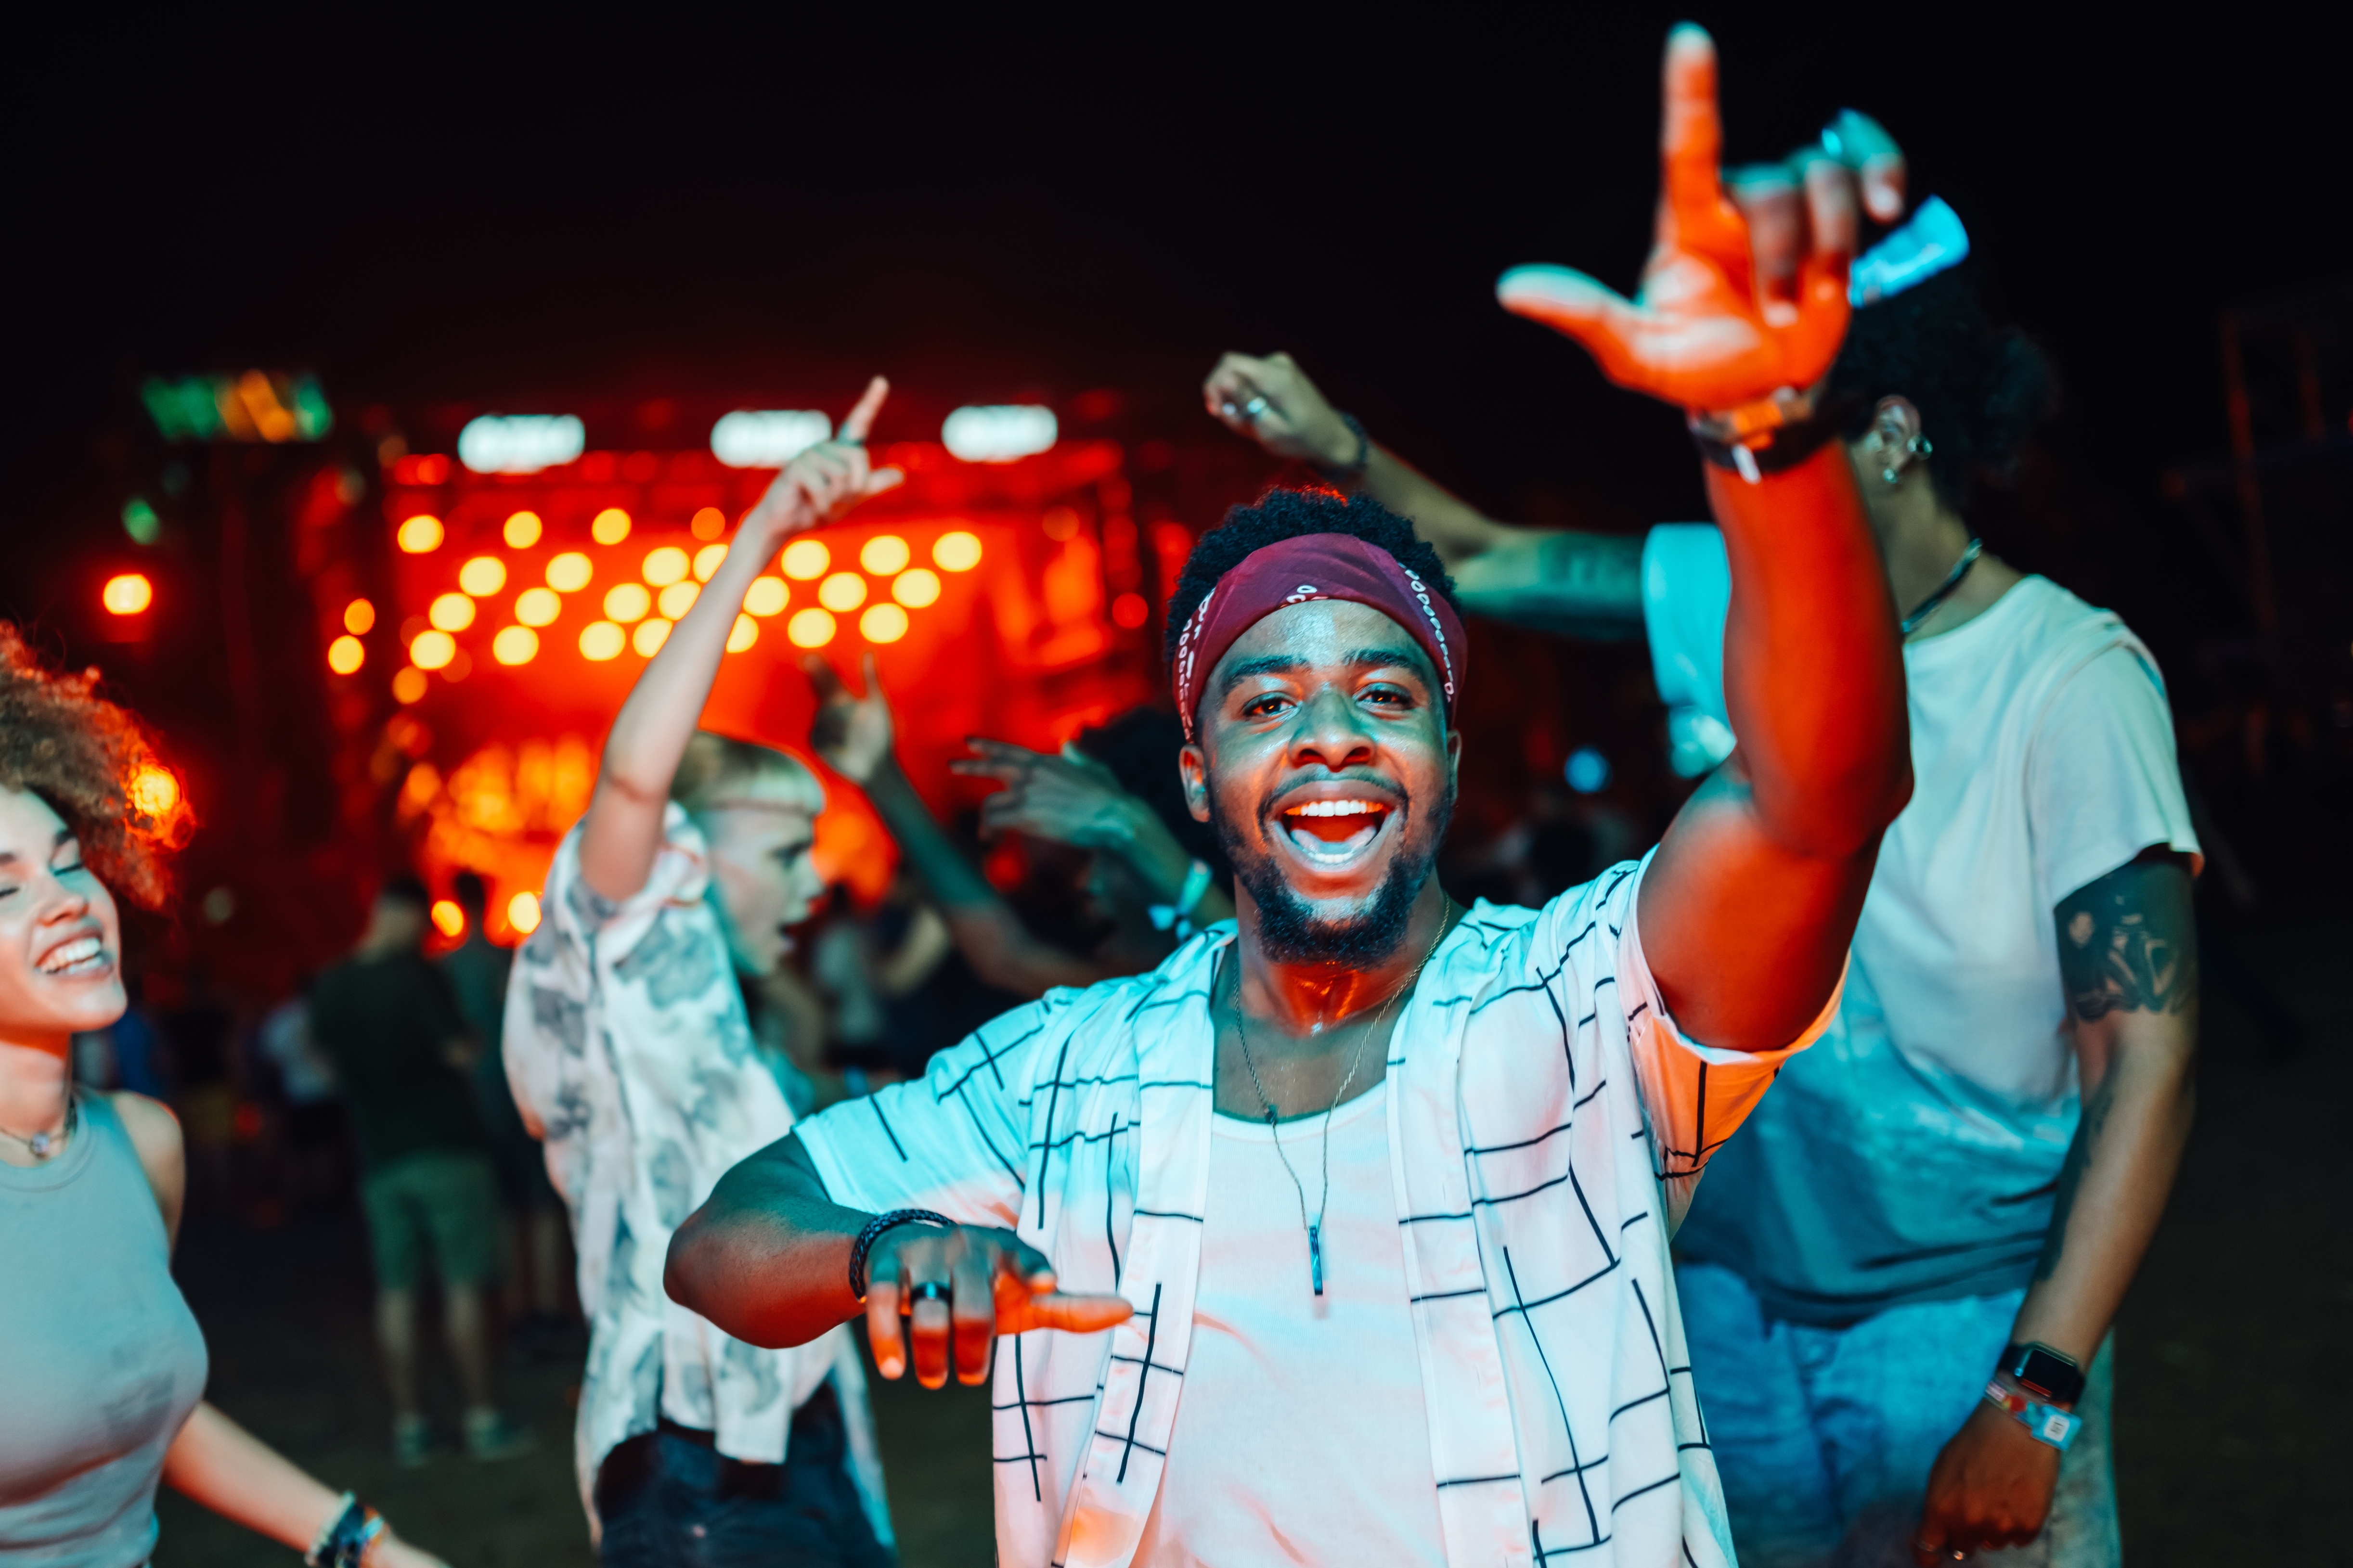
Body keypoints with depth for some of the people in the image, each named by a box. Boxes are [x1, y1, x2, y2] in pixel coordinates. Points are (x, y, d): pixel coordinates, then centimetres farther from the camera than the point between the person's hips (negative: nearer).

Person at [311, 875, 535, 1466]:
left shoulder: (329, 988, 5)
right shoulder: (418, 974, -13)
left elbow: (332, 1060, 16)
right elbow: (460, 1053, -14)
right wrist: (466, 1044, 7)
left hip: (380, 1157, 5)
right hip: (445, 1146, -5)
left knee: (395, 1290, 8)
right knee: (464, 1284, -1)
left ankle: (409, 1424, 11)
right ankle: (482, 1421, 2)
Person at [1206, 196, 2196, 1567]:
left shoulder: (2069, 676, -17)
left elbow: (2148, 1057, -19)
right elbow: (1486, 562, 12)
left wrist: (2035, 1394, -22)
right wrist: (1338, 447, -5)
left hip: (1970, 1319, -5)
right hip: (1733, 1293, 5)